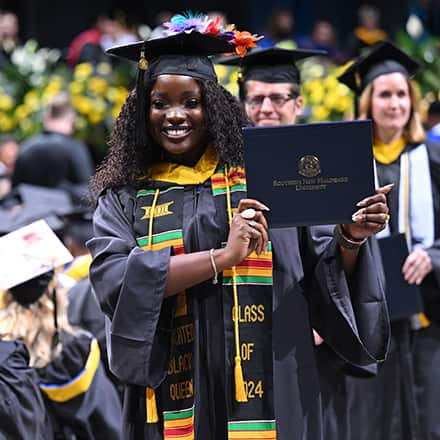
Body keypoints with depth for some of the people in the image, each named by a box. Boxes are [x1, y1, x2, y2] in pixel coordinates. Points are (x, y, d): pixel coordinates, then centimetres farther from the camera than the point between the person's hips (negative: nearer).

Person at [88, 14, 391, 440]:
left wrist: (351, 239, -15)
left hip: (267, 395, 0)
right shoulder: (123, 200, 5)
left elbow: (328, 274, 6)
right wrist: (220, 257, -19)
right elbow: (112, 280, -12)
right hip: (176, 401, 0)